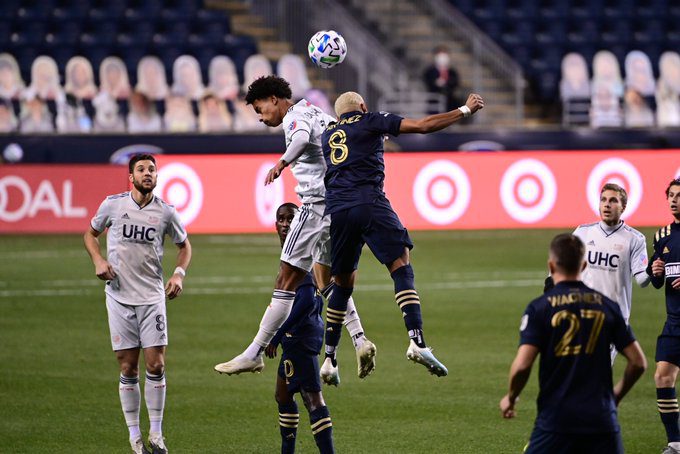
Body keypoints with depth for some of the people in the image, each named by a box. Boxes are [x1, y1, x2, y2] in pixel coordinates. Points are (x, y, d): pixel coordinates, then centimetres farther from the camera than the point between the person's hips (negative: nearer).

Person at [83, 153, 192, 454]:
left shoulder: (165, 212, 1)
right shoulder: (113, 204, 0)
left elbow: (184, 245, 16)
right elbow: (91, 233, 16)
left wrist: (179, 273, -1)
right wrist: (98, 260, -2)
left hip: (152, 297, 0)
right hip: (119, 297, 0)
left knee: (156, 365, -5)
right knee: (128, 368, 1)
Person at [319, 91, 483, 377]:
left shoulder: (326, 136, 26)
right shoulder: (370, 121, 13)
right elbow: (422, 126, 7)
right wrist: (465, 110, 15)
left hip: (335, 211, 5)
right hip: (369, 204, -4)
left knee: (343, 284, 16)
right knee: (401, 268, -6)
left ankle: (328, 360, 14)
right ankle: (416, 340, -25)